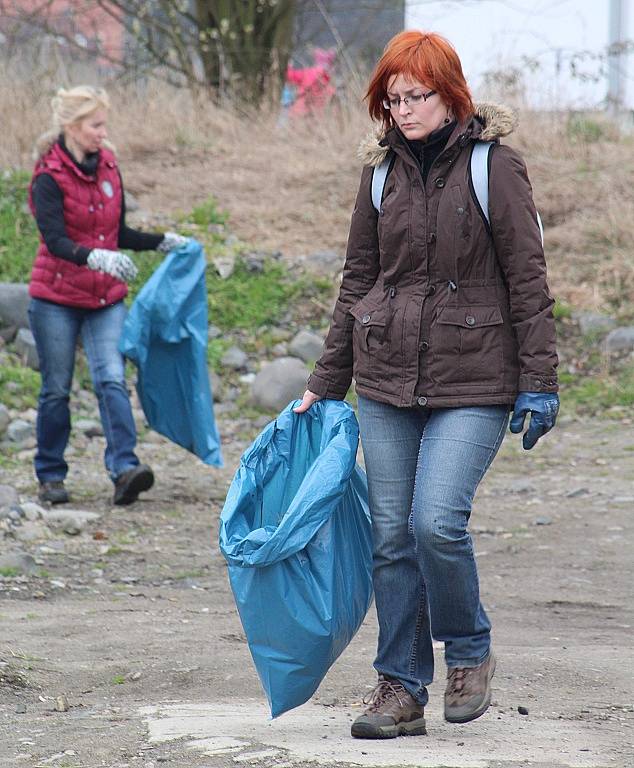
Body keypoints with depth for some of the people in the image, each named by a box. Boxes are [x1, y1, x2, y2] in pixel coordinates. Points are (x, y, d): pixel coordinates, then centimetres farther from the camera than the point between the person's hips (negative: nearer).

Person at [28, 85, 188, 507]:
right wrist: (96, 258, -41)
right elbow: (56, 242, -25)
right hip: (56, 299, -4)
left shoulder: (109, 167, 6)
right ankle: (51, 476, 17)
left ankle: (125, 469, -22)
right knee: (57, 390, 4)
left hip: (106, 298, 4)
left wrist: (162, 242, 10)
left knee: (112, 380, -13)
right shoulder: (49, 178, -12)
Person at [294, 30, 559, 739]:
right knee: (391, 534, 4)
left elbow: (527, 280, -4)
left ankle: (469, 651, 8)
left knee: (437, 522, -17)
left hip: (472, 384, -5)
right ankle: (400, 689, 12)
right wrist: (325, 383, 16)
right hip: (386, 382, 5)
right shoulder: (382, 171, 10)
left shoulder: (494, 167, -4)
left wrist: (538, 381, -7)